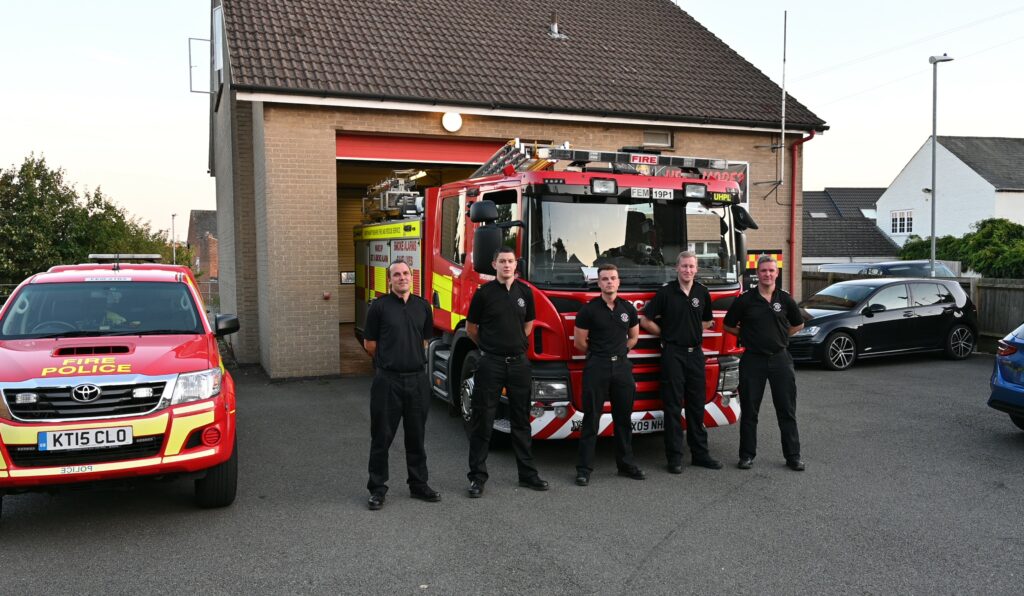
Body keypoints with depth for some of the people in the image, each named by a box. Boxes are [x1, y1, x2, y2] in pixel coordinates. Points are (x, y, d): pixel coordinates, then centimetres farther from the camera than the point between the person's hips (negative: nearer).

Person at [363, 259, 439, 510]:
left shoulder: (422, 306, 7)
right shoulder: (379, 306, -5)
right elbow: (369, 344, 1)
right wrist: (390, 358, 10)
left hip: (417, 379, 4)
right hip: (387, 379, -3)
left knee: (416, 436, 13)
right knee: (382, 436, 5)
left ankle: (418, 484, 26)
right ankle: (377, 488, 17)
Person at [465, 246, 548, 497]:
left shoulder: (525, 291, 5)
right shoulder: (484, 293, -6)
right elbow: (471, 328, 4)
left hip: (519, 362, 4)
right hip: (490, 363, -3)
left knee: (521, 420, 12)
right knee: (482, 420, 2)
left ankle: (527, 473, 22)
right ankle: (477, 476, 11)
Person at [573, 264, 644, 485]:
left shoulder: (628, 308, 7)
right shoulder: (589, 309, -5)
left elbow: (634, 337, 21)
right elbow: (579, 342, -2)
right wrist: (599, 353, 9)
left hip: (622, 367, 4)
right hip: (596, 368, -4)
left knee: (623, 418, 11)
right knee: (591, 419, 0)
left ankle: (626, 464, 23)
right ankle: (584, 468, 5)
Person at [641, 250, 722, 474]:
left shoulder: (703, 292, 8)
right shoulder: (665, 292, -4)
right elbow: (646, 321, -1)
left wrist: (692, 330, 9)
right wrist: (667, 333, 2)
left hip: (695, 353, 4)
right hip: (673, 353, -4)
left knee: (697, 405, 10)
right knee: (673, 406, -1)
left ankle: (700, 453, 19)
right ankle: (674, 457, 5)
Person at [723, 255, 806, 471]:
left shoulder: (785, 299, 3)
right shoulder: (745, 300, -2)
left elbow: (798, 324, 18)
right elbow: (728, 326, 8)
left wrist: (779, 336, 11)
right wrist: (748, 335, 5)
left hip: (780, 358, 1)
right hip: (753, 359, -1)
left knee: (787, 410, 5)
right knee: (749, 410, 5)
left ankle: (793, 456, 14)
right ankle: (747, 455, 15)